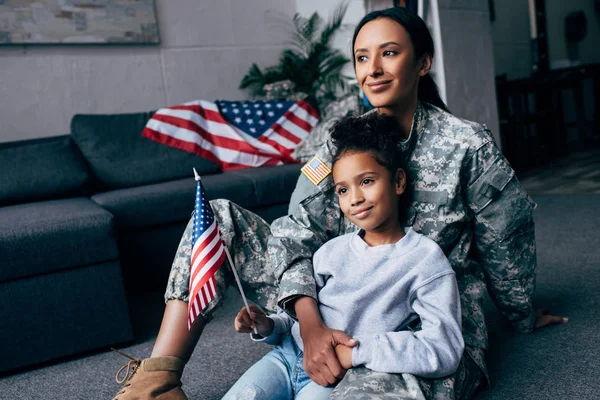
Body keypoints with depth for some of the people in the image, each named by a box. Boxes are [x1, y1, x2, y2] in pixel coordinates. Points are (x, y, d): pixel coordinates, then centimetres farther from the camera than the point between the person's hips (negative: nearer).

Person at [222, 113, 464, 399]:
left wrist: (358, 350, -22)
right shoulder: (332, 250, 9)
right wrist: (268, 327, -5)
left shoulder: (425, 258, -7)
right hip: (288, 356, 5)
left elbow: (445, 351, -17)